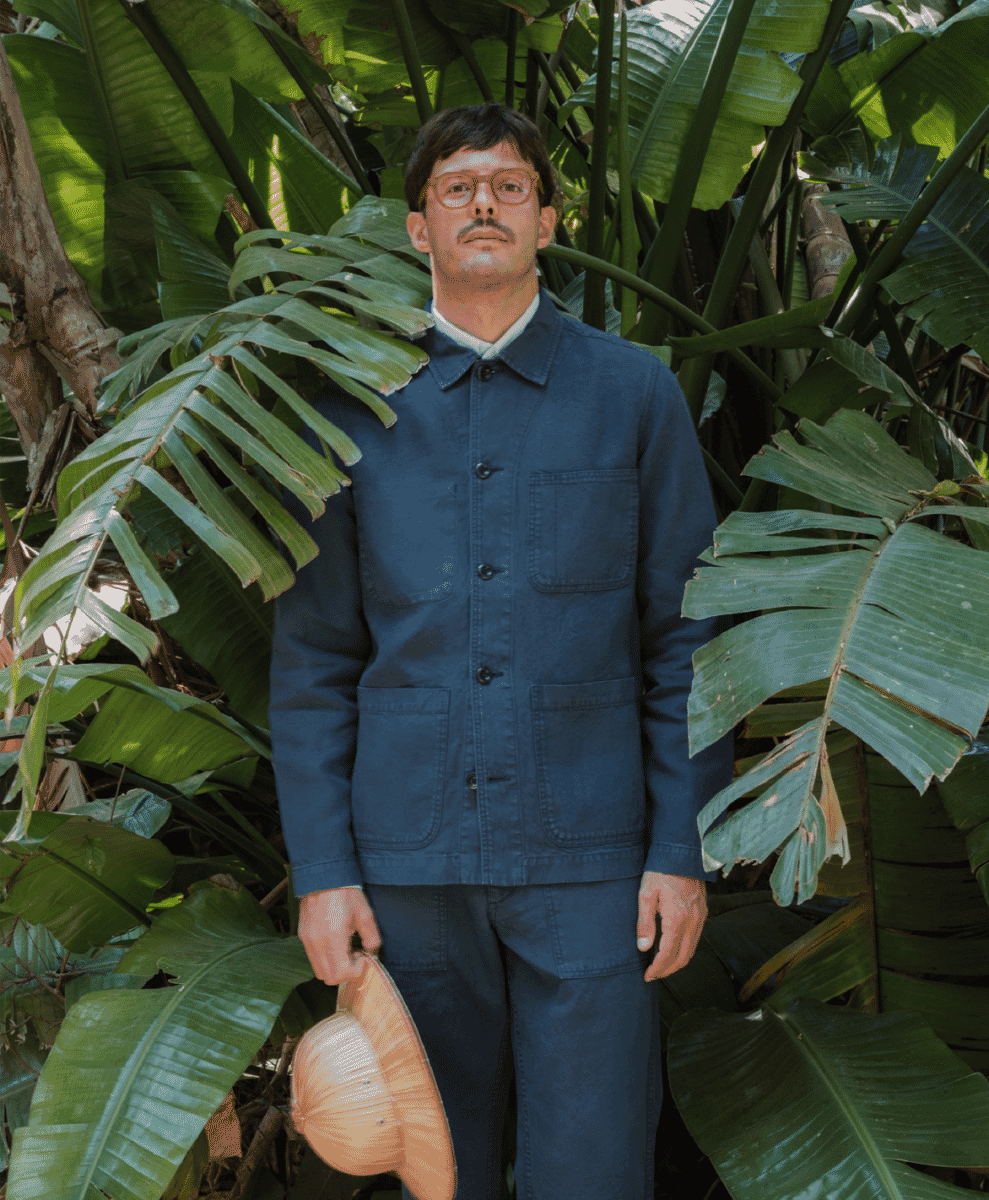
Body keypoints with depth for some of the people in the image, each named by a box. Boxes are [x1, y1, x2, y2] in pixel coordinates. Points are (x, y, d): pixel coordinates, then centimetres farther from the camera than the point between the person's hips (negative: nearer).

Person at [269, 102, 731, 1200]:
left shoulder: (635, 392, 5)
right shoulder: (351, 407, 6)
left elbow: (685, 635, 3)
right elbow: (311, 657, 6)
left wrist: (682, 851, -3)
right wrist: (320, 869, 0)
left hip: (586, 857, -1)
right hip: (407, 854, 1)